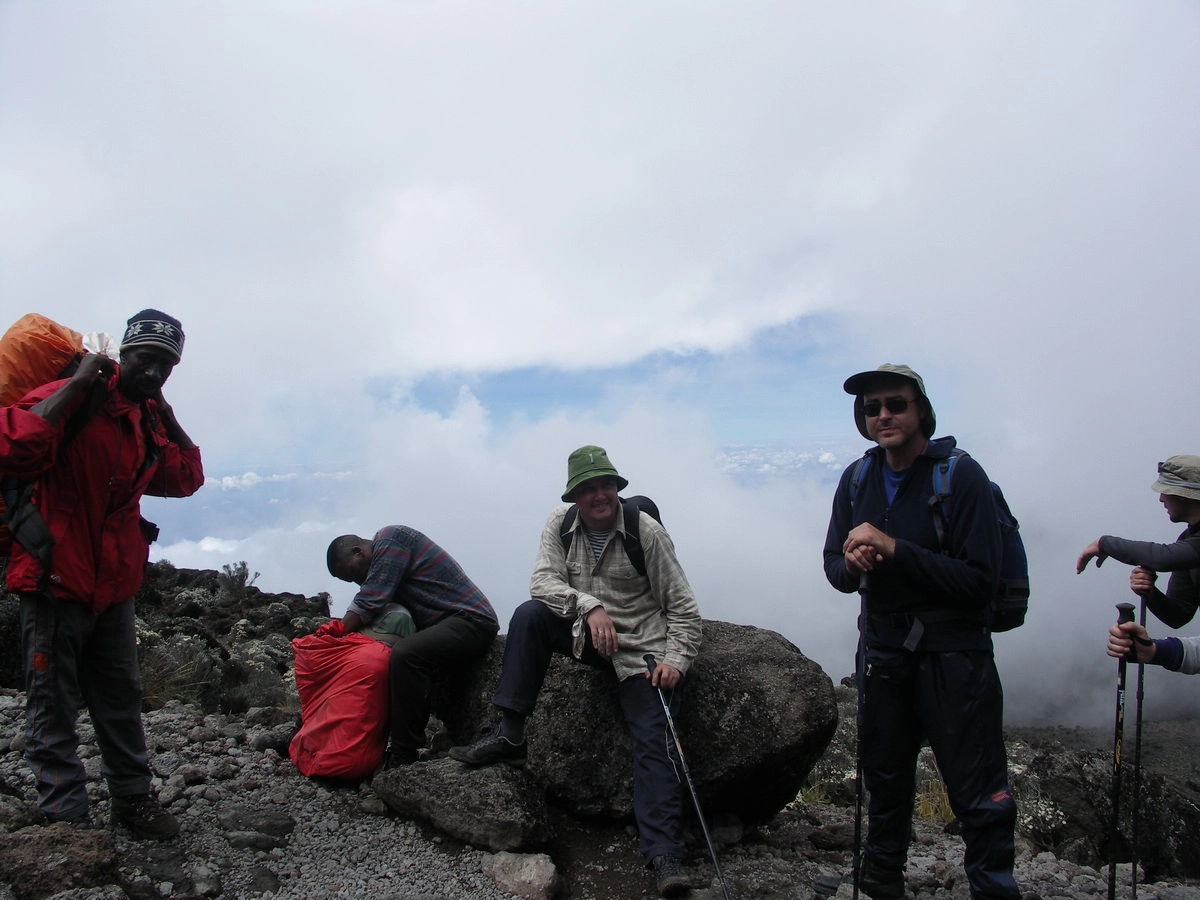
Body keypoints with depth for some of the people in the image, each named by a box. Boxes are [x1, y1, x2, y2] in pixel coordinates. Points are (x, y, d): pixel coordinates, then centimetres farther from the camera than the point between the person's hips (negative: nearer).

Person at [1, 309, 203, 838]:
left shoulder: (149, 419, 10)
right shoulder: (74, 400, -14)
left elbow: (185, 479, 14)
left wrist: (166, 413, 6)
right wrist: (77, 383, -26)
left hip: (114, 584, 8)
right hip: (57, 577, -8)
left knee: (121, 697, 15)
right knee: (53, 705, 3)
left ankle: (132, 798, 27)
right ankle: (66, 817, 11)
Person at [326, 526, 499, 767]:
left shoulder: (390, 537, -6)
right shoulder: (383, 557, 22)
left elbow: (369, 602, -14)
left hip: (470, 620, -11)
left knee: (403, 655, -30)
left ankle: (404, 754, -23)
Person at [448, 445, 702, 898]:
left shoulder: (646, 531, -12)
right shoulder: (560, 523, -2)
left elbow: (683, 609, -8)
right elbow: (543, 580, -13)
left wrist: (675, 659, -20)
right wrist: (590, 607, -28)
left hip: (640, 648, -3)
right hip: (583, 635, 3)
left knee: (654, 741, -15)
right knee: (529, 614, -19)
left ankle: (664, 855, -11)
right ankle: (509, 736, -16)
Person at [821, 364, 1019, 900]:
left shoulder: (960, 475, -13)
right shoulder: (857, 479, 4)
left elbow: (980, 578, -20)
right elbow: (835, 568, 8)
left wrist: (894, 550, -25)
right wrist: (852, 564, -16)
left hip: (953, 653, -5)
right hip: (883, 648, 5)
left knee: (979, 794, -3)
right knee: (884, 780, 19)